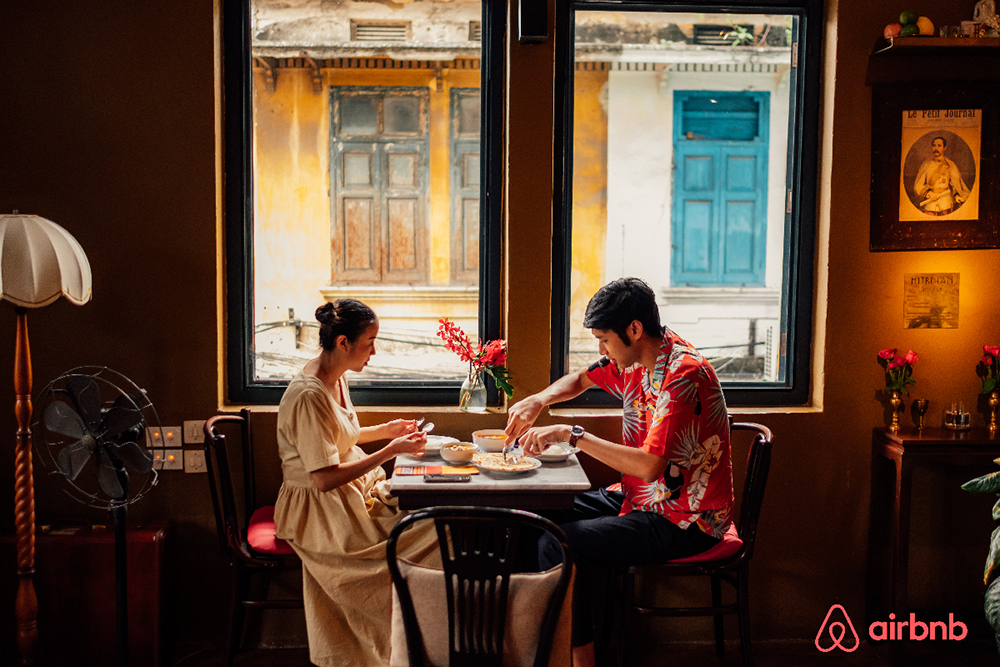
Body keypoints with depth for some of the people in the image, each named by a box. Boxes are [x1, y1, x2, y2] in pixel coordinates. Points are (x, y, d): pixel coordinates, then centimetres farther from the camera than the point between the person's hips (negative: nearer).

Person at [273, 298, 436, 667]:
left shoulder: (336, 378, 6)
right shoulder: (309, 396, -24)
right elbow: (325, 477, -24)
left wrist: (384, 430, 8)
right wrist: (390, 451, -22)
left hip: (350, 492, 9)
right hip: (319, 511, -9)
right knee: (429, 539, -15)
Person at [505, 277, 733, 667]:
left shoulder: (682, 374, -24)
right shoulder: (633, 359, 3)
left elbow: (649, 465, -31)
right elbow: (581, 380, 21)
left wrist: (572, 435, -25)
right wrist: (537, 401, 0)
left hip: (686, 521, -9)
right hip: (641, 497, 9)